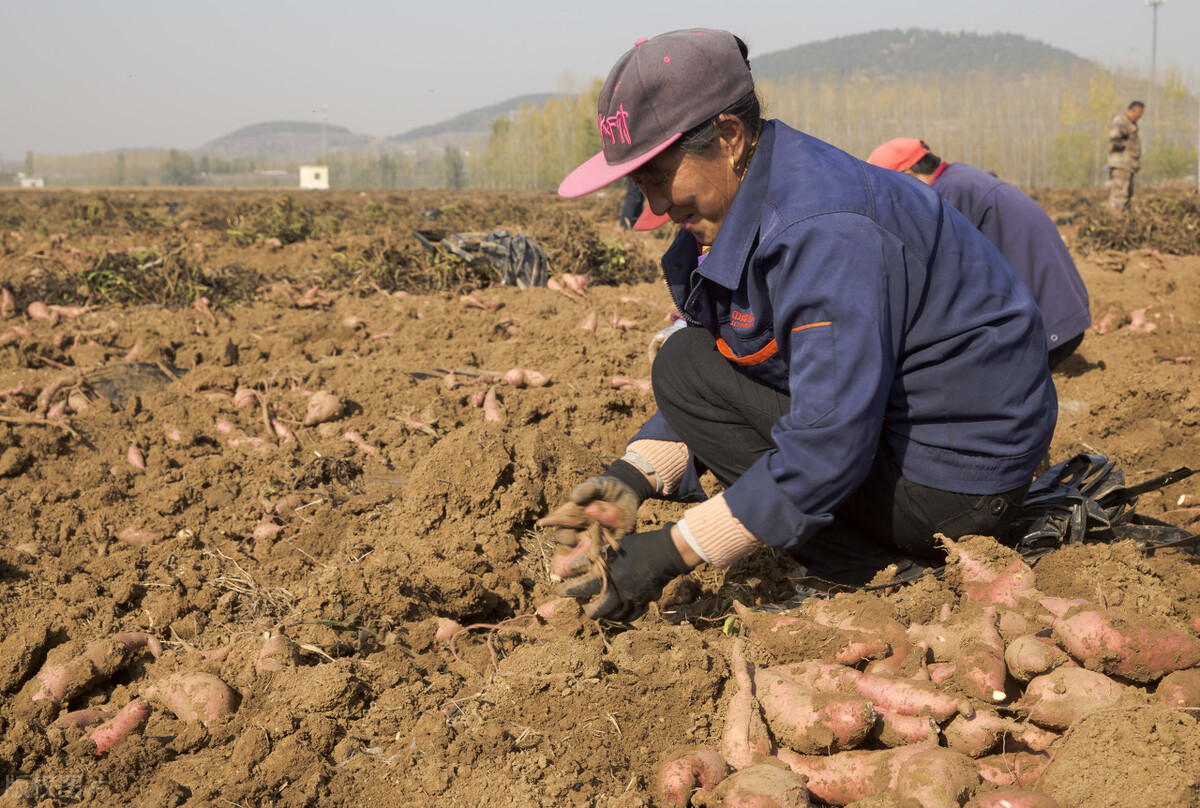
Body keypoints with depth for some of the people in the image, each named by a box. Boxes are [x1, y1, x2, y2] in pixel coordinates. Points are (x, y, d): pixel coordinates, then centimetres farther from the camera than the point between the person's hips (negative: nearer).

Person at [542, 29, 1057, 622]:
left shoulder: (824, 229, -26)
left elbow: (830, 445, -30)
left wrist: (669, 555, -27)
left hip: (955, 478, -10)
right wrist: (634, 475, -7)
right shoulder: (738, 211, 5)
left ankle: (885, 575, -9)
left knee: (686, 367, -11)